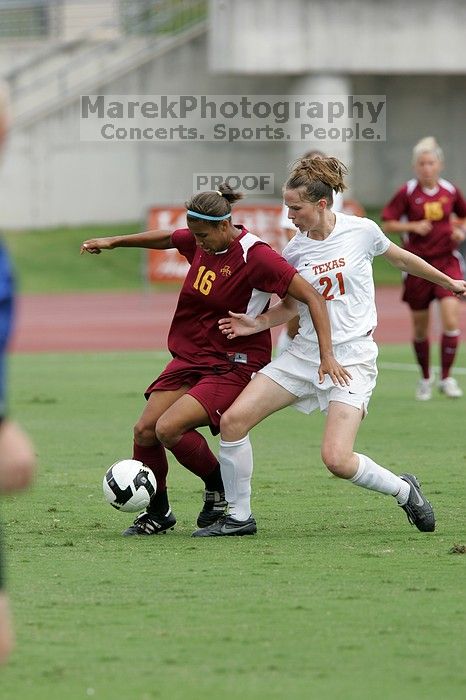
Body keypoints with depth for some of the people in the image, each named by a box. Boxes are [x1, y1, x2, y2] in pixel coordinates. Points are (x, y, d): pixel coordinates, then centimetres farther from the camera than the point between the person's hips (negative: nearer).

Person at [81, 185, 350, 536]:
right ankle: (157, 513, 16)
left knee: (168, 428, -23)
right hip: (190, 356, 7)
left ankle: (220, 490, 2)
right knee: (144, 430, -4)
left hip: (233, 365, -7)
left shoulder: (256, 256, -20)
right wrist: (113, 242, 30)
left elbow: (312, 297, -22)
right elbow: (165, 239, 25)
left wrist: (327, 355, -28)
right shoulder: (201, 242, 1)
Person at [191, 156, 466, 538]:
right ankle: (239, 517, 6)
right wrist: (257, 323, -5)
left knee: (337, 459, -20)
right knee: (233, 419, -9)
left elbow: (402, 259, 12)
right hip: (305, 354, 4)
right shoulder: (294, 252, 1)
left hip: (352, 358, -4)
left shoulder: (361, 231, -8)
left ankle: (404, 489, 10)